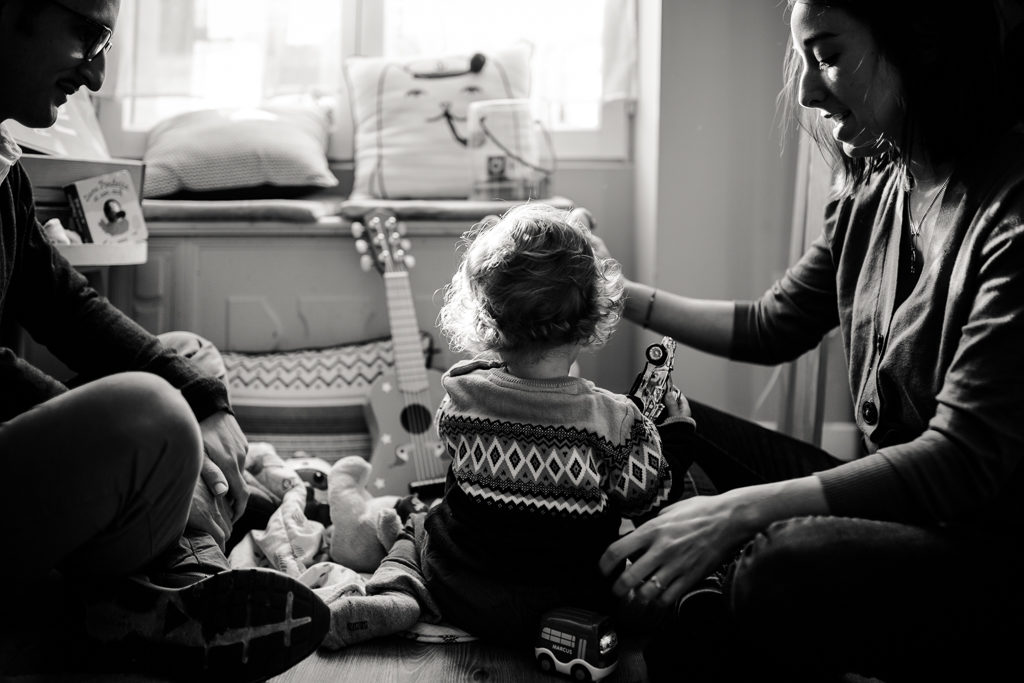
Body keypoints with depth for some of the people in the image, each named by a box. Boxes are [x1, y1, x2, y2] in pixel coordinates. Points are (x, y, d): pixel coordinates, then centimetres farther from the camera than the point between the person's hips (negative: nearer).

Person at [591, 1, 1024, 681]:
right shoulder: (873, 193, 6)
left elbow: (966, 457, -25)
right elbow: (773, 327, 17)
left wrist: (741, 509, -32)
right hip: (894, 499, 8)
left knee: (782, 572, -34)